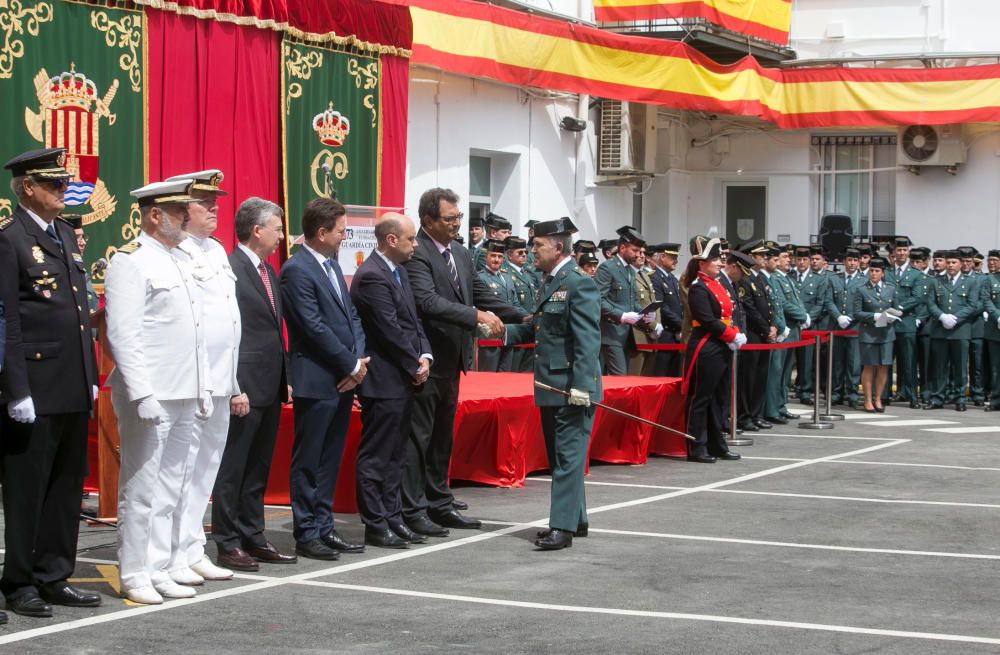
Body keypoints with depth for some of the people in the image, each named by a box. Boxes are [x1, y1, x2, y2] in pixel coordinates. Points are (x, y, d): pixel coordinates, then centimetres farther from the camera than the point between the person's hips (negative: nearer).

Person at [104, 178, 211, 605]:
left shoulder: (182, 261, 18)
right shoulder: (130, 261, -9)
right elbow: (122, 334, -15)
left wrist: (204, 386, 17)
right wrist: (142, 394, -20)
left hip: (185, 394, 8)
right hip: (149, 396, -8)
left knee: (169, 488, 12)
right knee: (141, 488, -2)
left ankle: (157, 569, 19)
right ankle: (134, 575, 6)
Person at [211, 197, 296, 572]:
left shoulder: (268, 271, 15)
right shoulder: (230, 269, -13)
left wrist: (285, 380, 16)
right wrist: (235, 388, -19)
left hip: (270, 388, 9)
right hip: (245, 388, -9)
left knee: (257, 470, 15)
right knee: (232, 468, 0)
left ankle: (253, 538, 22)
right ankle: (228, 544, 6)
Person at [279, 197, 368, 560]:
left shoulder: (332, 264, 14)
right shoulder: (297, 270, -14)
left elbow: (351, 315, 15)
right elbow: (315, 327, -18)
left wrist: (359, 360, 0)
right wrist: (352, 365, -12)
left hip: (343, 379, 9)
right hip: (316, 381, -8)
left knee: (330, 459, 13)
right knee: (308, 461, 0)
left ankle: (324, 527, 21)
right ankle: (307, 534, 6)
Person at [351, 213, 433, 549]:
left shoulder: (399, 271, 14)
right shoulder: (372, 277, -17)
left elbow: (412, 320, 16)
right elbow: (391, 331, -19)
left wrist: (424, 356, 1)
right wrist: (415, 365, -10)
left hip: (404, 380, 10)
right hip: (383, 381, -10)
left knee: (394, 455, 15)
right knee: (375, 456, -1)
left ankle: (393, 518, 22)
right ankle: (375, 526, 4)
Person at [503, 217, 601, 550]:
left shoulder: (579, 283, -14)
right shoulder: (550, 282, 15)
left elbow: (588, 340, -20)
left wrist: (581, 386, -25)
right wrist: (507, 332, 7)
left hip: (571, 387, -10)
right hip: (551, 386, 10)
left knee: (568, 456, -7)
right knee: (559, 457, 15)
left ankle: (563, 526, -7)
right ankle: (576, 519, 25)